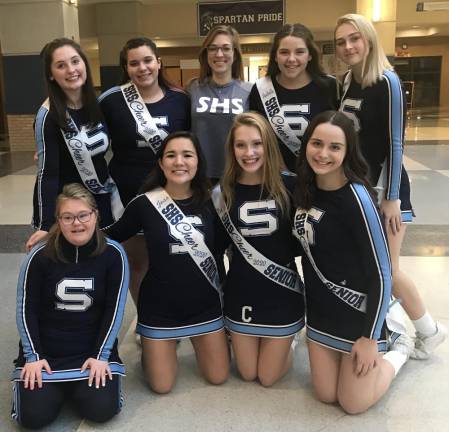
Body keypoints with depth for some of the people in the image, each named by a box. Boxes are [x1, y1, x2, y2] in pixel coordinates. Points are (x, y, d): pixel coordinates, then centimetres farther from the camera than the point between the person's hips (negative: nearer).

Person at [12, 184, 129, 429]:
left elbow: (114, 310, -8)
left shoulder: (113, 254, -11)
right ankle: (57, 385, 21)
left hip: (93, 348, 0)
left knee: (102, 409, -16)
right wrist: (33, 356, -9)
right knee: (34, 416, -13)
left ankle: (85, 380, 18)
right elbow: (26, 309, -4)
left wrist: (101, 355, -12)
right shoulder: (40, 256, -11)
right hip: (45, 349, 0)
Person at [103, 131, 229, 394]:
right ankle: (151, 346, 37)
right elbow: (112, 236, -1)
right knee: (162, 386, 7)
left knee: (218, 377, 11)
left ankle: (197, 340, 40)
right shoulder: (145, 204, -13)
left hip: (204, 303, 2)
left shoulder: (210, 202, -7)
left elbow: (220, 249, 3)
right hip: (160, 306, -2)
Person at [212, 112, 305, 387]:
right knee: (247, 374, 16)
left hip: (281, 295, -2)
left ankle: (286, 344, 41)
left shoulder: (288, 187, -12)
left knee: (268, 378, 11)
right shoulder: (224, 192, -6)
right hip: (241, 296, 2)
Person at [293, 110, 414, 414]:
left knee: (353, 404, 8)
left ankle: (399, 349, 30)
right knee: (327, 396, 15)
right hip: (321, 309, 6)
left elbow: (382, 273, -19)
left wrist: (369, 338, -14)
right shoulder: (304, 188, -5)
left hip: (359, 311, -6)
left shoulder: (357, 197, -24)